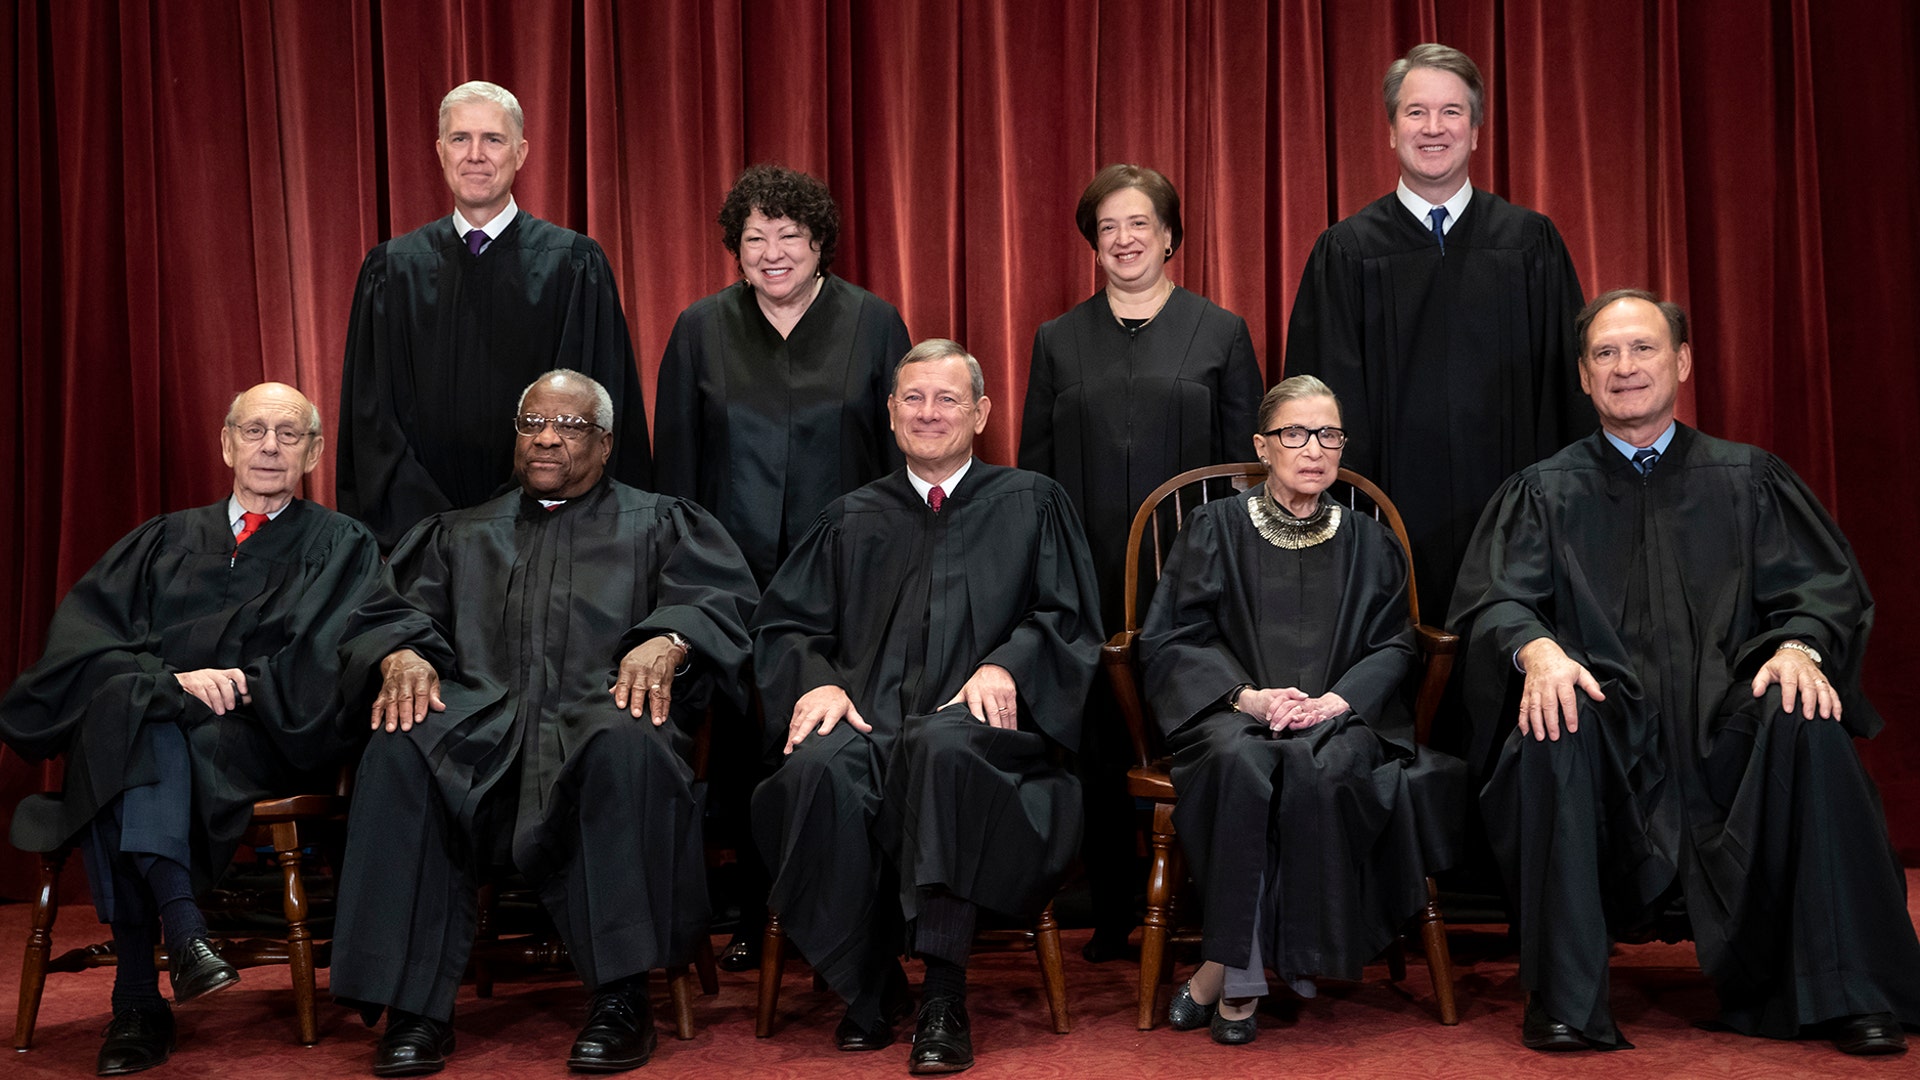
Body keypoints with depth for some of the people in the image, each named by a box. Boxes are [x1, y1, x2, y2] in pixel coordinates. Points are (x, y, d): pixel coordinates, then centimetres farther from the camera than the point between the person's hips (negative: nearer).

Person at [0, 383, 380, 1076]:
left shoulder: (341, 547, 17)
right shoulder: (166, 540, 24)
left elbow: (332, 666, 1)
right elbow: (79, 635, 7)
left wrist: (242, 686, -13)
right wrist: (172, 678, -12)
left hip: (261, 742, -2)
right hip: (141, 727, 3)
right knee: (125, 703, -34)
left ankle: (139, 997, -41)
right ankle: (179, 925, -45)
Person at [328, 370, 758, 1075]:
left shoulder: (659, 524, 22)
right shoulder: (461, 535, 31)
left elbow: (721, 599, 5)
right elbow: (395, 611, 18)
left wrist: (667, 642, -17)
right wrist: (401, 655, -8)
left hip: (601, 711, -2)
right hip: (478, 720, 3)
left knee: (628, 747, -39)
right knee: (399, 752, -32)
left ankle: (621, 998, -33)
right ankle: (413, 1007, -30)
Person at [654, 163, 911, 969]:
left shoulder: (872, 323, 5)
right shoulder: (702, 329, 8)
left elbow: (903, 453, 5)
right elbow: (674, 464, 9)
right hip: (734, 578, 2)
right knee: (741, 745, 3)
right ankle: (754, 917, 16)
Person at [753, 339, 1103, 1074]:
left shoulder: (1031, 504, 19)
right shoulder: (854, 519, 25)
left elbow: (1069, 620, 10)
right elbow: (784, 623, 18)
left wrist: (1006, 665, -11)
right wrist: (818, 681, -4)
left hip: (980, 719, -2)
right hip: (868, 715, 2)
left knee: (943, 748, -40)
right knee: (823, 768, -35)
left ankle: (944, 996, -35)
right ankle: (868, 988, -19)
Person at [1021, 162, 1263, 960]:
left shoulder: (1221, 333, 9)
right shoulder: (1059, 341, 13)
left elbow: (1247, 461, 6)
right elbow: (1035, 468, 12)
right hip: (1089, 581, 2)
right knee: (1100, 743, 3)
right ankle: (1112, 914, 12)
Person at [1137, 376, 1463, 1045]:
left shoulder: (1369, 544, 19)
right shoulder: (1215, 530, 12)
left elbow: (1393, 646, 11)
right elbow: (1170, 639, 4)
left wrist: (1336, 700, -11)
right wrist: (1247, 696, -13)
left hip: (1339, 717, 1)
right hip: (1231, 713, -1)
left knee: (1320, 767, -35)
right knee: (1243, 761, -38)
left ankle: (1228, 969, -26)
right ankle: (1244, 975, -29)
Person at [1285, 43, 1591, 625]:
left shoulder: (1532, 242, 7)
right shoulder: (1347, 250, 4)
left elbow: (1567, 382, 7)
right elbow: (1329, 400, 3)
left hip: (1507, 517, 1)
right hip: (1396, 507, -1)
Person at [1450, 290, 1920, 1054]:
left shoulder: (1747, 479, 17)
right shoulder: (1544, 492, 15)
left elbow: (1821, 587, 7)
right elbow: (1497, 598, 0)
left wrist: (1798, 646, -17)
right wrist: (1537, 649, -24)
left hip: (1725, 719, 1)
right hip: (1605, 722, -1)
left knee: (1806, 725, -31)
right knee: (1552, 734, -34)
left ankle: (1845, 992, -22)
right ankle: (1565, 1002, -28)